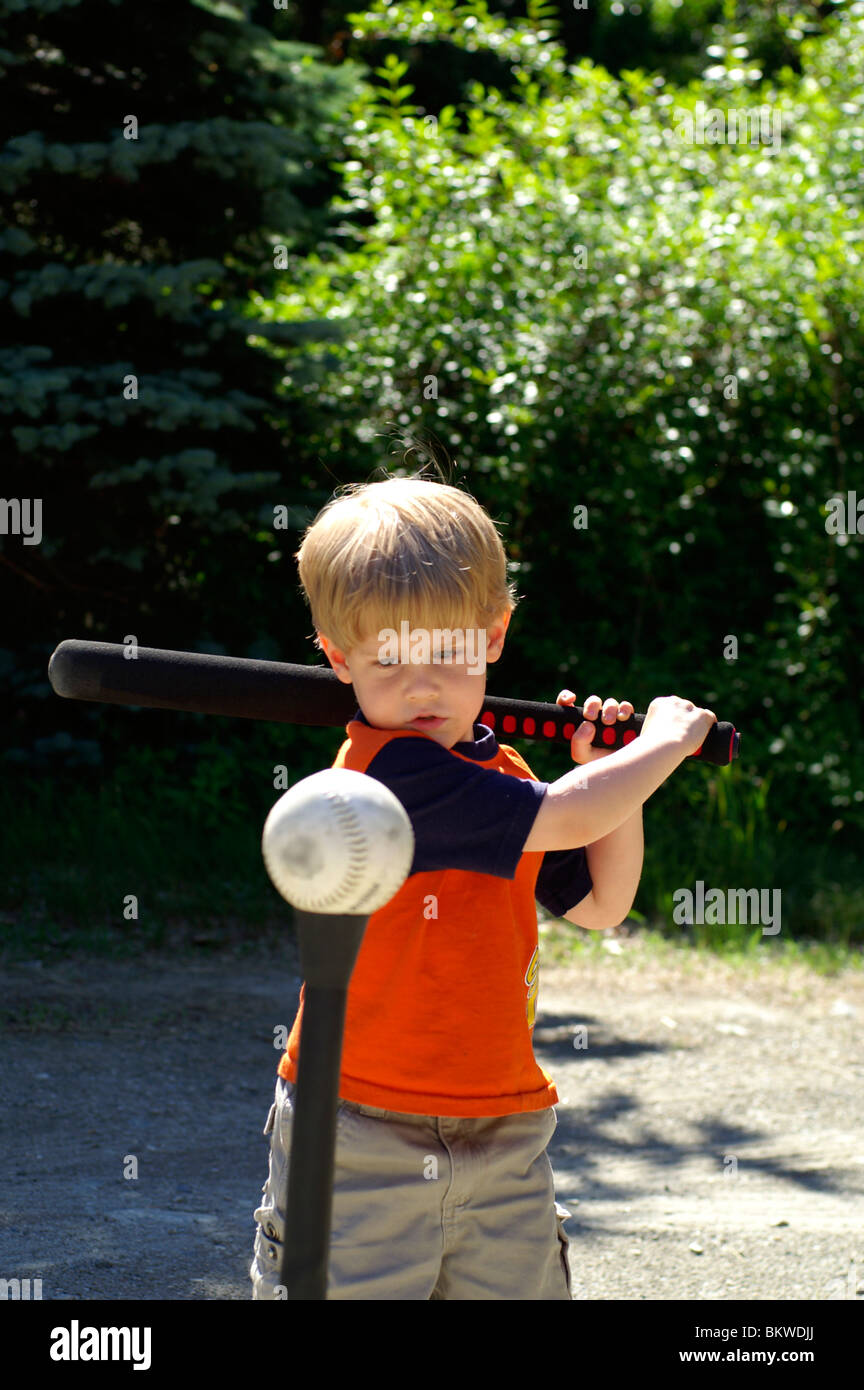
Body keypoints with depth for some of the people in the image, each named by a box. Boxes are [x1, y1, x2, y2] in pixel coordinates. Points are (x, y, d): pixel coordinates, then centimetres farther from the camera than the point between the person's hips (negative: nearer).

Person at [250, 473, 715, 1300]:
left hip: (502, 1136, 8)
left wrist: (612, 777, 5)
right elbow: (570, 819, -23)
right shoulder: (386, 771, -19)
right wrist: (666, 739, -5)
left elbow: (600, 905, 19)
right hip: (361, 1141, -7)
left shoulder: (500, 773, 9)